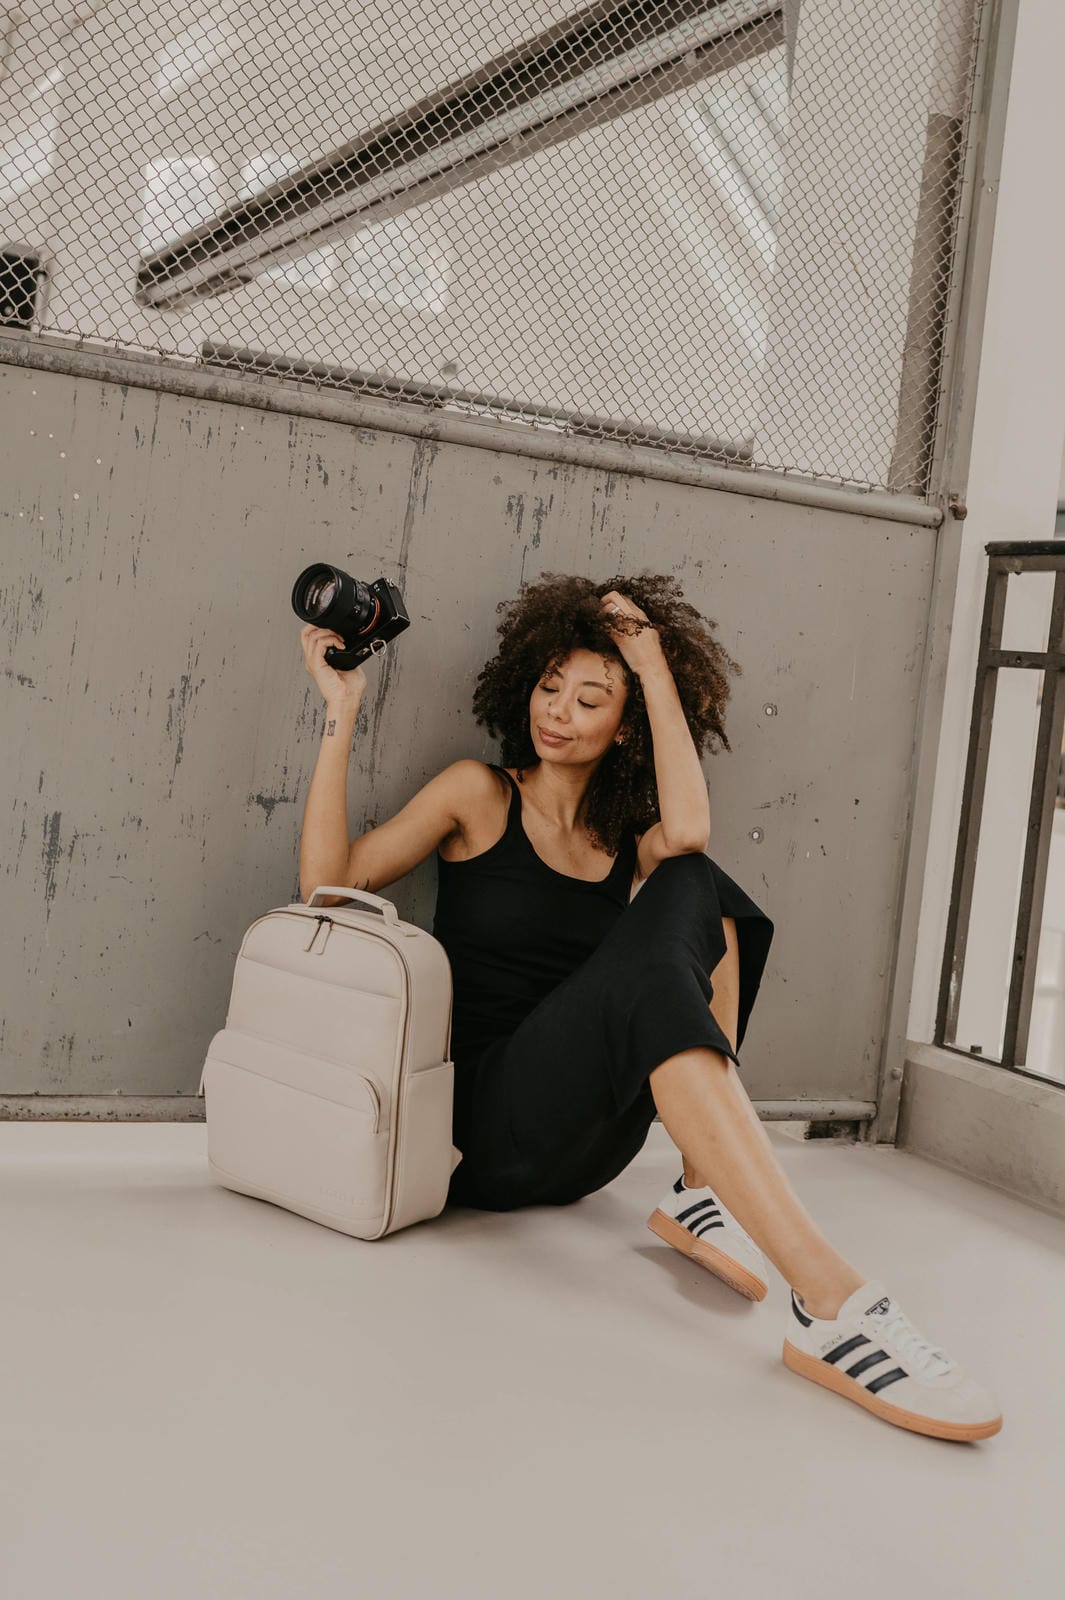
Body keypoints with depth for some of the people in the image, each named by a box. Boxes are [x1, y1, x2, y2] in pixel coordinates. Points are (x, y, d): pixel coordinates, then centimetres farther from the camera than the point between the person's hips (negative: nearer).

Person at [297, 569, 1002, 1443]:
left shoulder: (629, 841, 13)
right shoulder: (481, 796, 7)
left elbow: (689, 829, -13)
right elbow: (330, 879, -5)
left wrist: (656, 670, -7)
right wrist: (342, 716, -10)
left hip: (588, 1146, 4)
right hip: (488, 1131, -4)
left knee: (692, 887, -15)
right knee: (651, 975, -34)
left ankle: (704, 1194, -19)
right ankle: (834, 1307, -45)